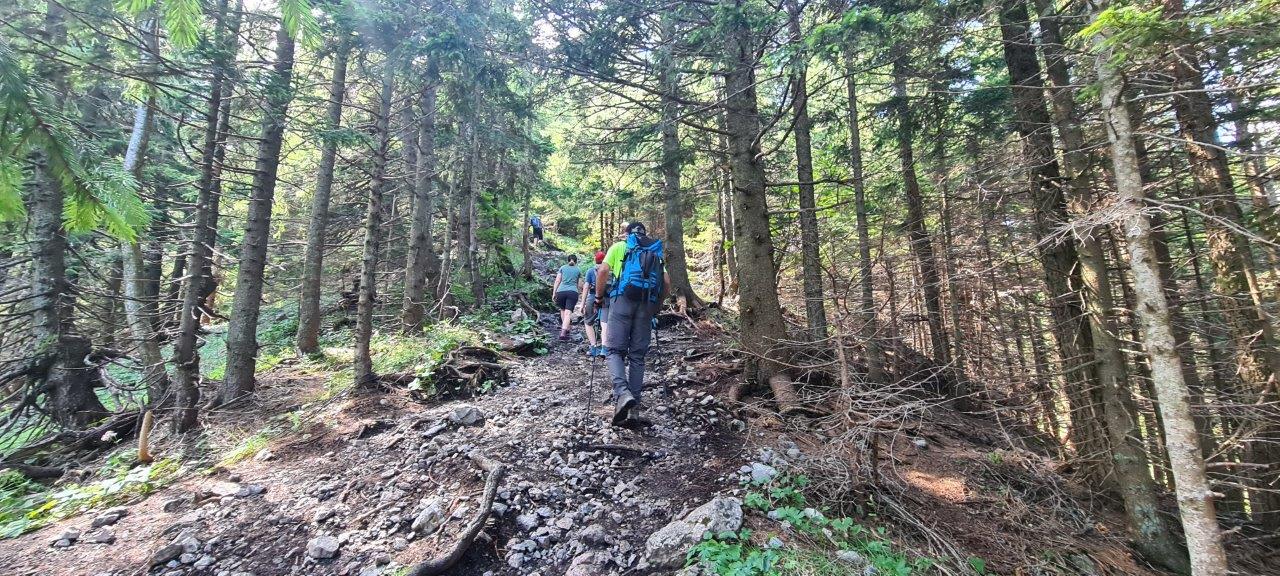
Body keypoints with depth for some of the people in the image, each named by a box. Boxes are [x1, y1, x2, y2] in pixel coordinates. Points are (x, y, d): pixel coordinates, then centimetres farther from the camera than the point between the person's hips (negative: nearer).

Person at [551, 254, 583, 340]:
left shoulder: (562, 267, 15)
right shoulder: (578, 270, 15)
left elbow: (557, 281, 6)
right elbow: (580, 286, 16)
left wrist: (554, 293, 5)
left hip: (561, 292, 2)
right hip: (573, 292, -2)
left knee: (563, 310, 23)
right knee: (568, 313, -9)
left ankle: (565, 329, 25)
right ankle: (563, 333, -23)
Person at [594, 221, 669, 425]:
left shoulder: (619, 247, 16)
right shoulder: (656, 252, 25)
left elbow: (603, 271, 0)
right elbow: (667, 283, 13)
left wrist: (599, 296, 11)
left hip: (623, 300, -3)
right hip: (647, 305, 3)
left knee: (615, 350, 1)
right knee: (637, 356, 8)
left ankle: (622, 394, -23)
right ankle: (634, 409, 6)